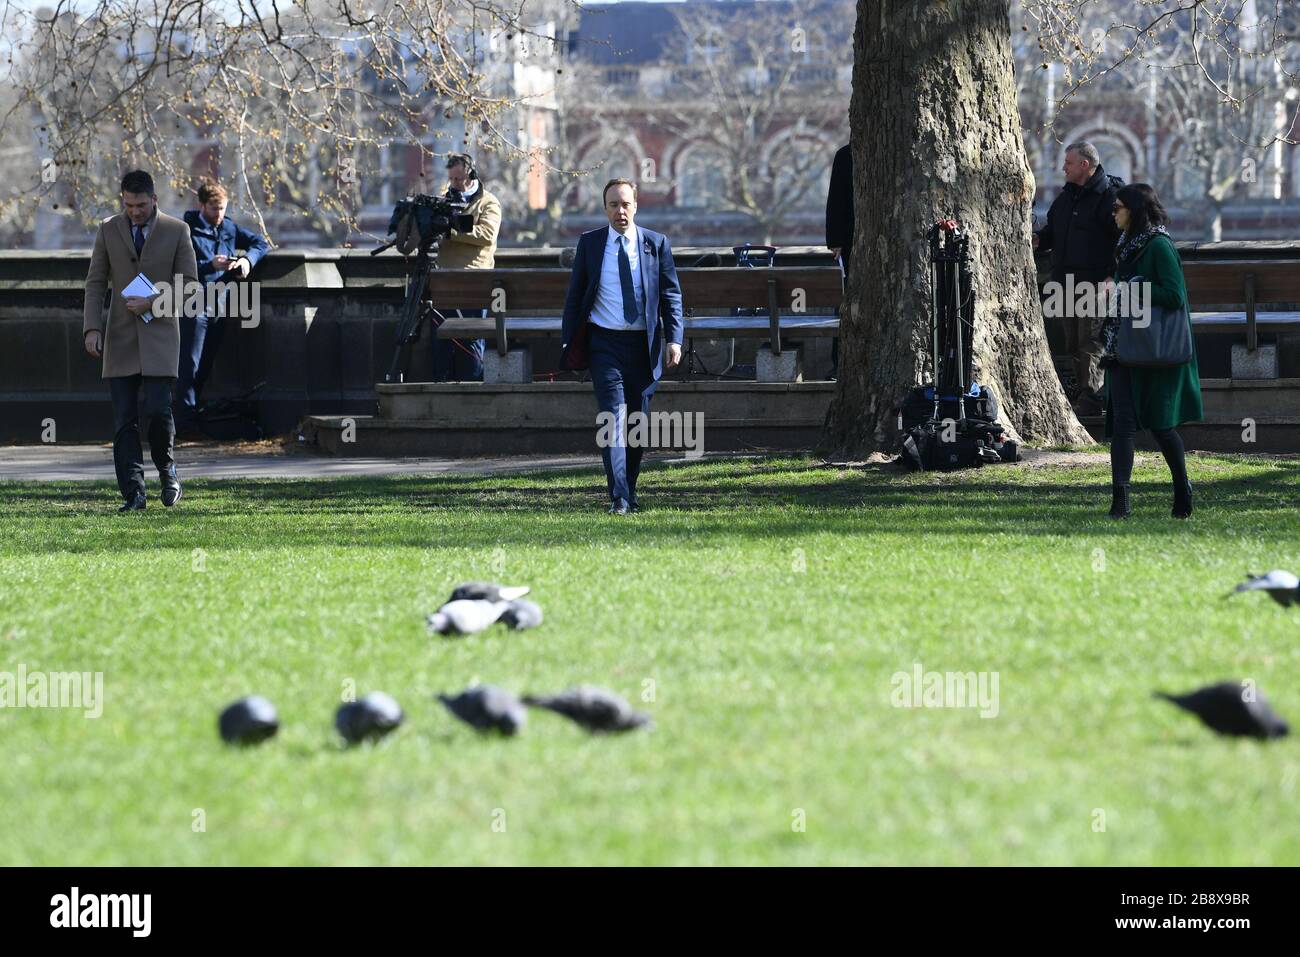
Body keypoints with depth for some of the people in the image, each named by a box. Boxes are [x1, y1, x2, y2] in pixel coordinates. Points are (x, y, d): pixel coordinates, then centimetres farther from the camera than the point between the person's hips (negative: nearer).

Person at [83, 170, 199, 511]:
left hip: (160, 333, -2)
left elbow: (189, 284, 1)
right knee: (124, 420, -2)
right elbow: (95, 282, 6)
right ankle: (133, 494, 0)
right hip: (120, 338, 2)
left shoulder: (177, 230, 1)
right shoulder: (109, 230, 6)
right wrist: (92, 327, -6)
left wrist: (153, 303, -14)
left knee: (158, 411, -12)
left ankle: (167, 469, 15)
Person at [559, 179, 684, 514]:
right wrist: (569, 342, 4)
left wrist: (674, 338, -6)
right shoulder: (589, 243, 4)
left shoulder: (656, 244, 4)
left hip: (643, 344, 2)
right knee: (614, 417, -12)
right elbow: (574, 295, 8)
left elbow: (671, 295, 5)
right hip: (604, 342, -2)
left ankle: (630, 490, 24)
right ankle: (619, 498, -17)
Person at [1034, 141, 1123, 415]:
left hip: (1096, 283, -9)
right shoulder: (1067, 195, 15)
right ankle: (1082, 395, 20)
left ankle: (1090, 399, -8)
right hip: (1068, 284, 9)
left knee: (1090, 343, -9)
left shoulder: (1108, 195, -10)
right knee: (1074, 344, 12)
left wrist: (1113, 277, -20)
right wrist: (1039, 239, 4)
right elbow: (1054, 230, 26)